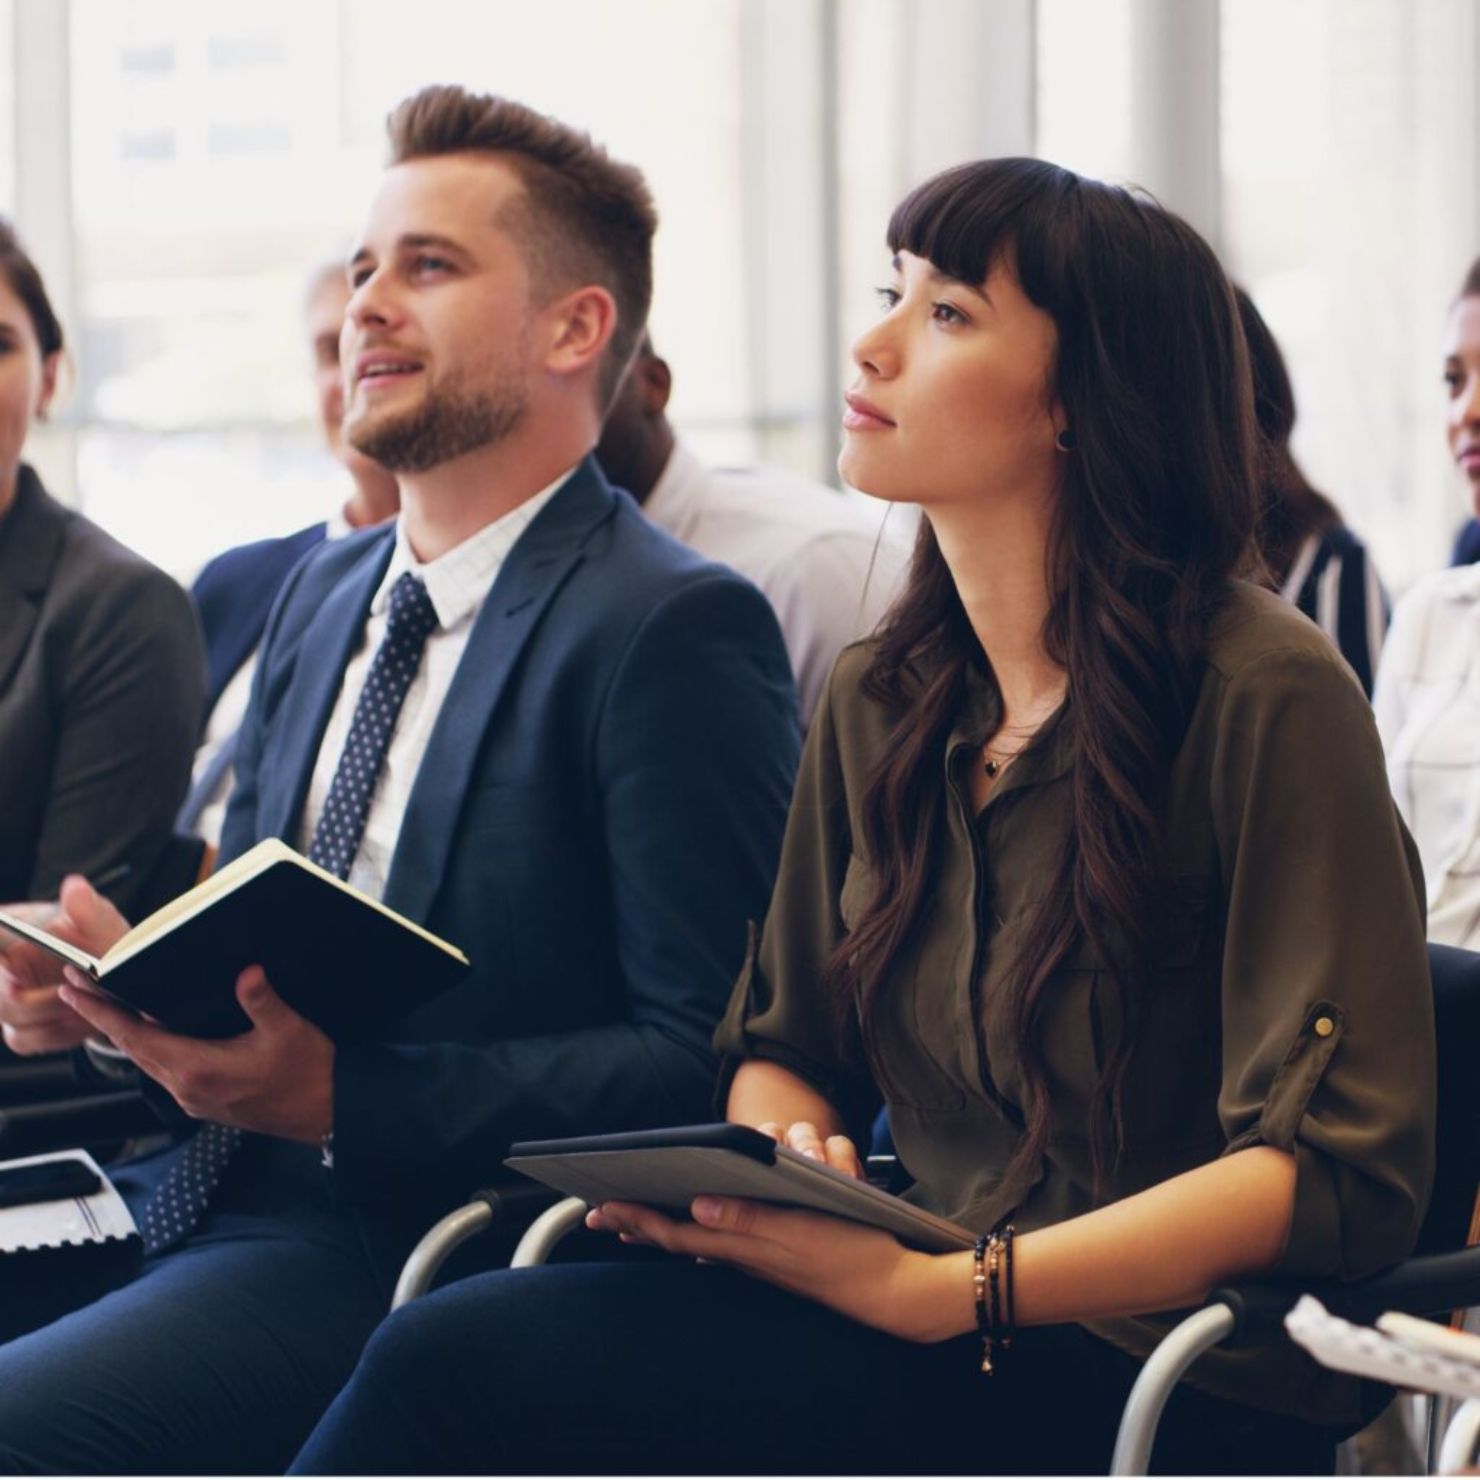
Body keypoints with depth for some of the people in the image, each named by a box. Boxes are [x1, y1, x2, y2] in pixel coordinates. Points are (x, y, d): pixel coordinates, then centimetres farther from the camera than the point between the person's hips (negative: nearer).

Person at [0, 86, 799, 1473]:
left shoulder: (673, 629, -9)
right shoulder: (325, 589, 18)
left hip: (411, 1246, -8)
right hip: (202, 1189, 8)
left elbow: (709, 1057, -14)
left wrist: (344, 1096, -21)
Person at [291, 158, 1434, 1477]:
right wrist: (780, 1162, -4)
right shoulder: (873, 701, 12)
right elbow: (782, 1044, 22)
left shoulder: (1266, 700, -10)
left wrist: (933, 1289, -22)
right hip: (918, 1316, 6)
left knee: (460, 1365, -24)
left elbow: (1343, 1175, -15)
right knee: (453, 1352, -23)